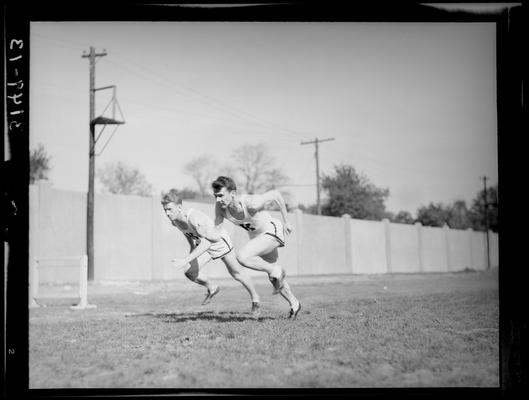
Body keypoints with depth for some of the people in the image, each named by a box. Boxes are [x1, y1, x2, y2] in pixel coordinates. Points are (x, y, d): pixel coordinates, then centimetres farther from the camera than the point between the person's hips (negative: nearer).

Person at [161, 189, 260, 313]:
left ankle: (255, 297, 37)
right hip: (201, 244, 6)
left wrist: (186, 260, -56)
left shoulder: (195, 218, -42)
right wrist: (192, 247, 12)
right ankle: (212, 288, 13)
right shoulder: (174, 220, -18)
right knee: (189, 272, -16)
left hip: (219, 241, -6)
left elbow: (207, 242, -50)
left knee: (236, 273, 12)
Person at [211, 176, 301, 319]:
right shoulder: (220, 207, -18)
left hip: (272, 231, -7)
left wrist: (286, 222, -13)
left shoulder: (251, 203, -35)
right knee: (274, 278, 19)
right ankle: (294, 303, 40)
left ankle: (275, 270, -7)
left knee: (242, 256, -30)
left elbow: (276, 194, -21)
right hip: (256, 236, 8)